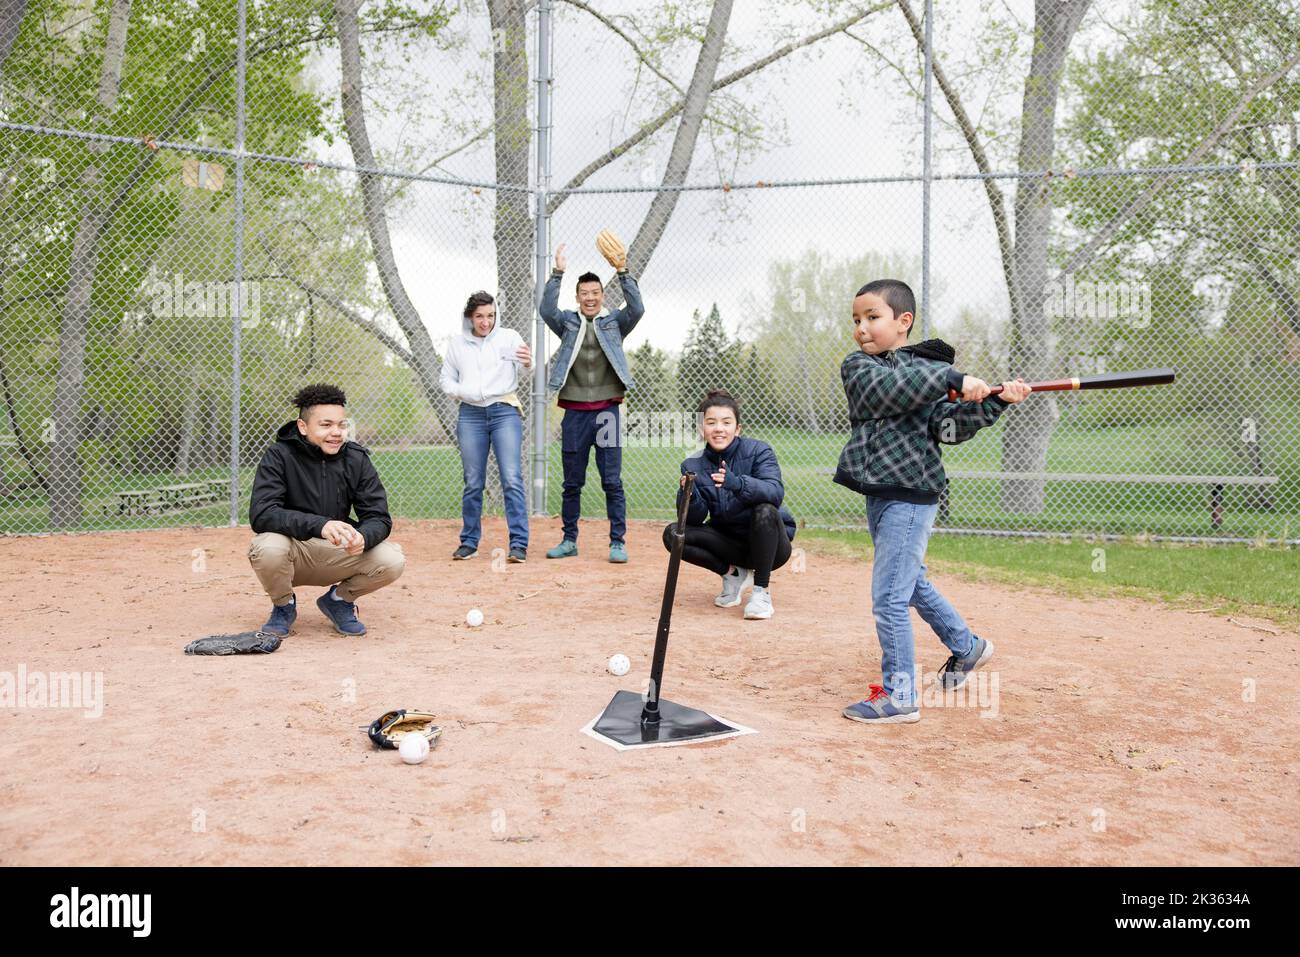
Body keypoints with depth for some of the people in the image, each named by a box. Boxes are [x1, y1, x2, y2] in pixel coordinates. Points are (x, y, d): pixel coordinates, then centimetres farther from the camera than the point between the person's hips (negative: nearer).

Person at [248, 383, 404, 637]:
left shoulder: (356, 458, -5)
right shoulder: (278, 456, -13)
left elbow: (379, 518, -8)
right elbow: (260, 514, -26)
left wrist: (362, 537, -34)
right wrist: (319, 525, -41)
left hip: (338, 554, 2)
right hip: (293, 552, -2)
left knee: (392, 561, -22)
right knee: (268, 548, -35)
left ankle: (339, 599, 10)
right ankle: (284, 606, 0)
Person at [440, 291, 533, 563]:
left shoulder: (508, 337, 1)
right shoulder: (457, 344, 8)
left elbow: (526, 362, -12)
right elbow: (446, 380, 13)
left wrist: (528, 363, -37)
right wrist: (464, 392, -9)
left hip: (505, 412, -2)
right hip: (470, 415, 2)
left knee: (512, 479, -10)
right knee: (473, 483, 7)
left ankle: (519, 544, -8)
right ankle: (469, 542, 17)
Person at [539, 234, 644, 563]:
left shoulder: (615, 323, 8)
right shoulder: (568, 323, 9)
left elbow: (636, 308, -10)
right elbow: (547, 309, -9)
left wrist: (623, 271, -17)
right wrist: (557, 273, -17)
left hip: (606, 411, -1)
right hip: (574, 412, 1)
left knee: (612, 482, -1)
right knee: (571, 483, 9)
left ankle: (617, 542, 6)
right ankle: (569, 541, 19)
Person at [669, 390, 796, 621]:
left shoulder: (758, 451, -13)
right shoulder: (693, 466, -3)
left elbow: (776, 493, -31)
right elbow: (695, 519, -9)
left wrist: (737, 483, -48)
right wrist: (689, 496, -31)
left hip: (770, 545, -3)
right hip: (729, 543, 4)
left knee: (765, 511, -35)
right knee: (673, 534, -16)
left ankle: (762, 591, -16)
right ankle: (733, 573, 4)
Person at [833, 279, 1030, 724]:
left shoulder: (930, 369, -1)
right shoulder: (857, 366, 5)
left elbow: (951, 427, -9)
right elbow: (884, 390, -16)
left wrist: (993, 400, -22)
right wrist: (950, 377, -24)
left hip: (910, 494, -6)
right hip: (878, 493, 6)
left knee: (888, 596, -7)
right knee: (911, 582, 21)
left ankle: (900, 695, 5)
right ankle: (967, 646, 43)